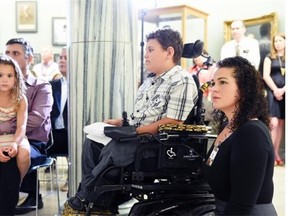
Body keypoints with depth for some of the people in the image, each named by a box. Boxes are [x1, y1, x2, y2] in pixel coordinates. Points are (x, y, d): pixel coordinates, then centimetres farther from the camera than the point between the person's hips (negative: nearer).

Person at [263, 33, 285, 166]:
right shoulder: (270, 58, 7)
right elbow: (266, 76, -3)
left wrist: (283, 90, -13)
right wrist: (275, 90, -14)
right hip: (272, 92, -3)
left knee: (281, 124, 5)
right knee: (273, 123, -14)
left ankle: (276, 153, 10)